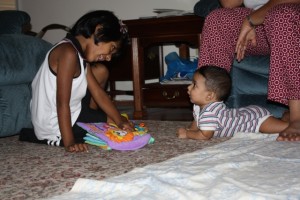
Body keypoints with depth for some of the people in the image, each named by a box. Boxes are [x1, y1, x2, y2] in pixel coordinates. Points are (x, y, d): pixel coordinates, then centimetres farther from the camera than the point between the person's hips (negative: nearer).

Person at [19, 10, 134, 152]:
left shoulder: (81, 55, 5)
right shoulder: (69, 52, -26)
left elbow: (98, 92, 6)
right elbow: (62, 103, -27)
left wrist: (120, 121, -1)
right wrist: (69, 142, -27)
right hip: (56, 125, -10)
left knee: (100, 71, 13)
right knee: (113, 124, 3)